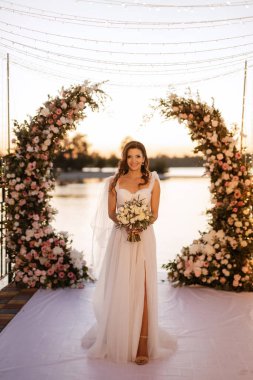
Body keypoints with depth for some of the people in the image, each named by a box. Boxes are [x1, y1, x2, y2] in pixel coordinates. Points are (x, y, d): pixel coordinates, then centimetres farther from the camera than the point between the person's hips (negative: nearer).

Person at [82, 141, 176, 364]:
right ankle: (118, 339, 20)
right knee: (119, 289, 4)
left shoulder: (153, 181, 6)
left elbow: (155, 213, 5)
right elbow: (111, 212, 8)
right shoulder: (115, 182, 8)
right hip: (120, 238, 1)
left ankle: (143, 343, 2)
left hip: (144, 237, -1)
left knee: (142, 289, -4)